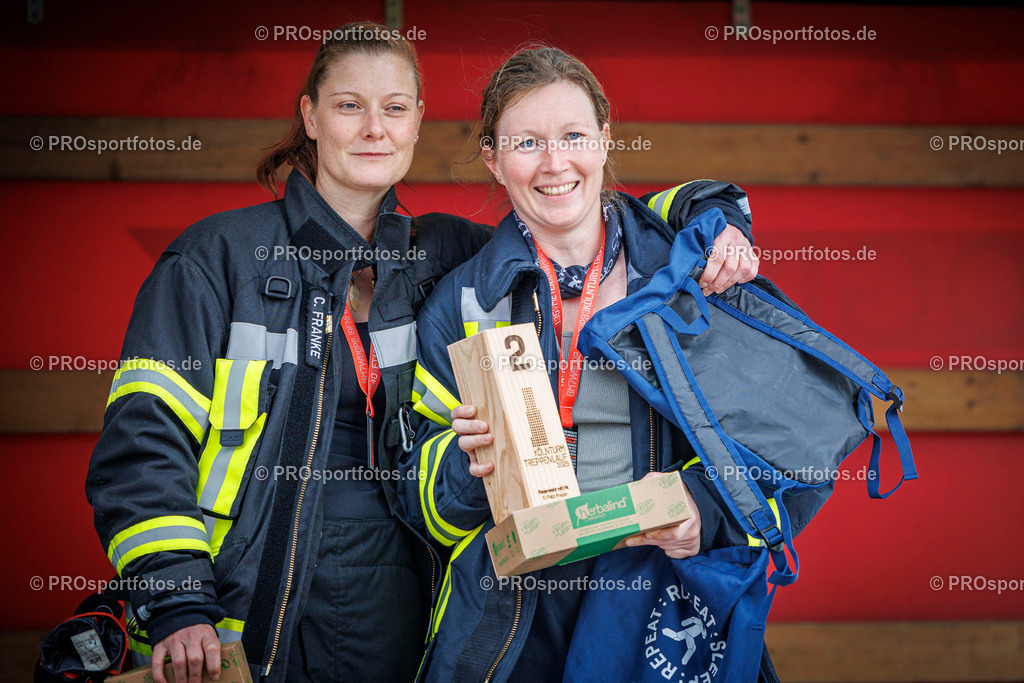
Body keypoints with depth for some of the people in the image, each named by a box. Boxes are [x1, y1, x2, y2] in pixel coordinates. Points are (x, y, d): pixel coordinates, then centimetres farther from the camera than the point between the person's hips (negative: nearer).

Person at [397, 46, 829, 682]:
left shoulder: (692, 276, -2)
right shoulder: (462, 303, 1)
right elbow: (423, 503, 3)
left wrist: (709, 507, -19)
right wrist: (469, 464, -18)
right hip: (511, 624, 1)